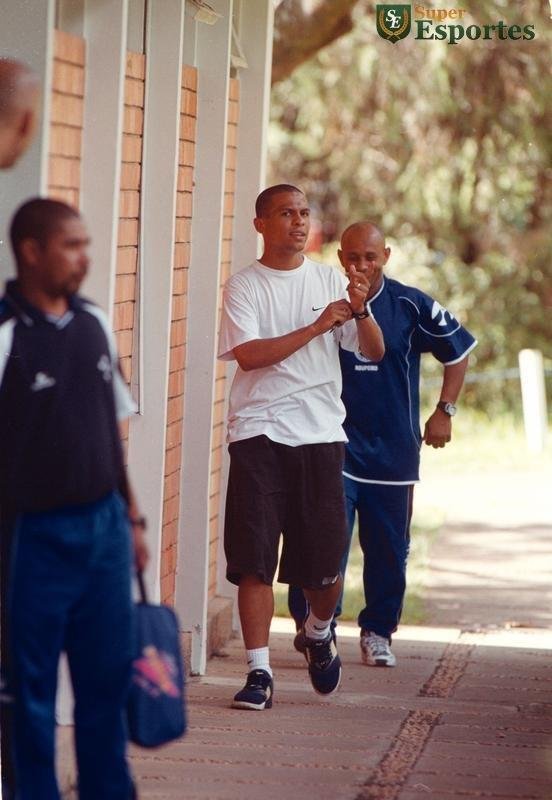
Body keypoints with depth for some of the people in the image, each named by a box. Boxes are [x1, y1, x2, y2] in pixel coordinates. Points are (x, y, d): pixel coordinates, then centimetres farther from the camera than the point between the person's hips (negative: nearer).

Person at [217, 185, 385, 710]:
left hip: (321, 434, 2)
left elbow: (374, 352, 6)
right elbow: (249, 354, -12)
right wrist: (317, 327, -16)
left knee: (324, 562, 4)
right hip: (259, 433, -2)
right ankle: (259, 672, -3)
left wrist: (361, 311, -14)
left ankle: (318, 632, 35)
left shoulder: (330, 281, 10)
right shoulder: (244, 286, 2)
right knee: (254, 559, -8)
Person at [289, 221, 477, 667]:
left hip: (394, 450, 2)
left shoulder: (410, 305, 0)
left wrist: (445, 411, 6)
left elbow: (458, 351, 11)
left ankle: (378, 631, 22)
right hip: (334, 449, -2)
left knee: (389, 547, 8)